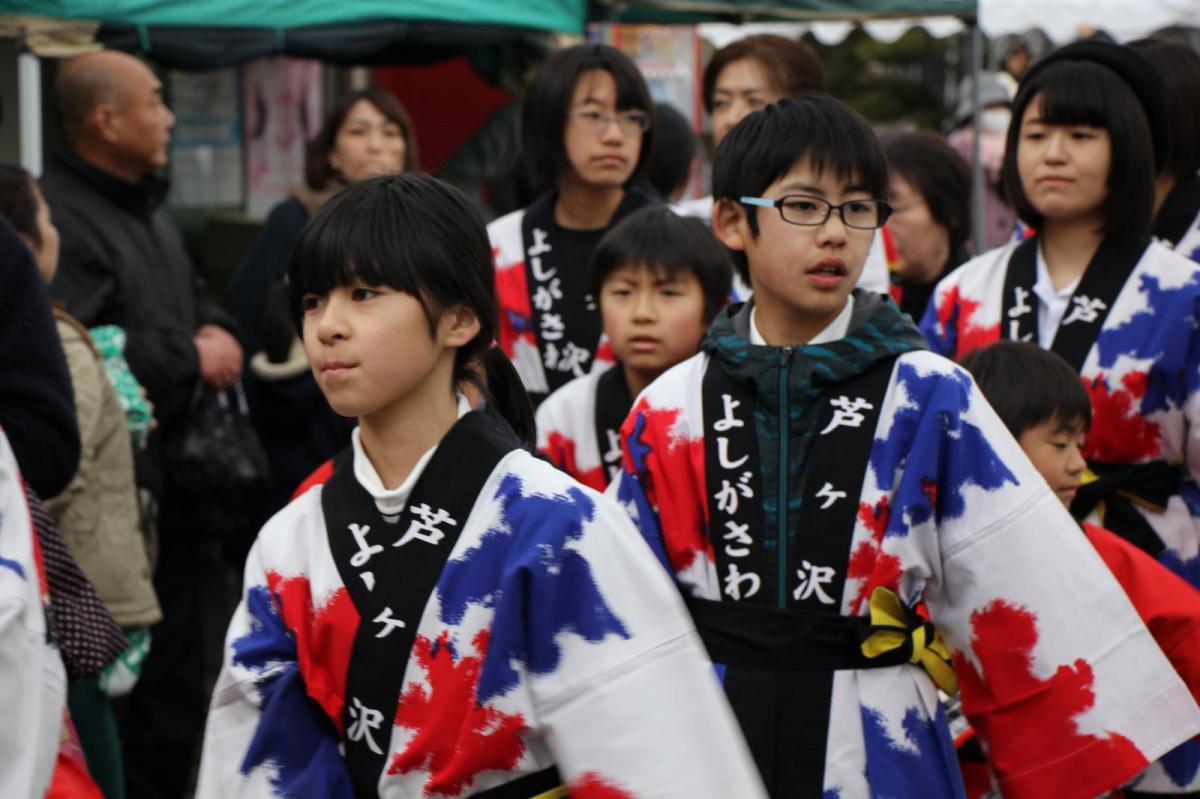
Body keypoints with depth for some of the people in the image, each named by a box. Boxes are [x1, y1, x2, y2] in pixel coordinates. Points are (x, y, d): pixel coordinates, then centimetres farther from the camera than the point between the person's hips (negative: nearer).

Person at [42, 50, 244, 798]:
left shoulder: (149, 209, 17)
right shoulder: (62, 217, -19)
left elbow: (197, 297, 29)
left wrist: (222, 336, 4)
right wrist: (189, 358, -16)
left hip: (180, 485, 10)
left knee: (180, 673, 17)